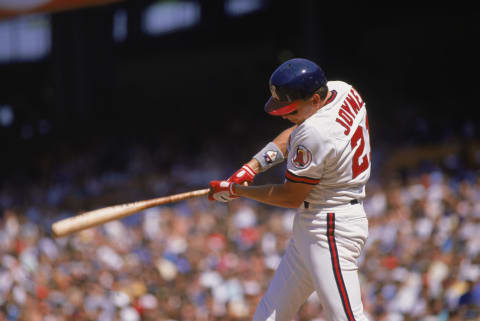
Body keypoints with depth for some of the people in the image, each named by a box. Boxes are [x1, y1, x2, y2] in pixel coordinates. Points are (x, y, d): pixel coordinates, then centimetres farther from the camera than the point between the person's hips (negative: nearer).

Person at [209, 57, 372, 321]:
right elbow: (293, 135, 16)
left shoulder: (315, 134, -26)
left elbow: (291, 198, -15)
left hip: (331, 230, -11)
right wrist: (252, 166, 4)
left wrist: (235, 190, -3)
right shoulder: (344, 91, 2)